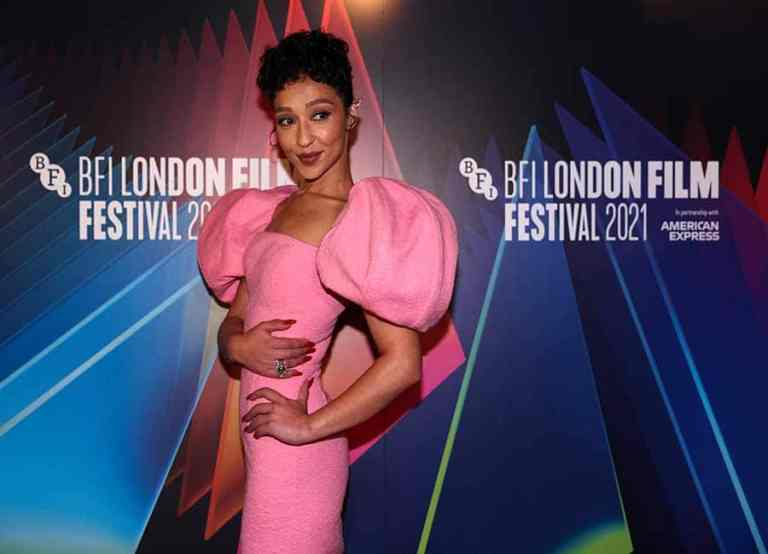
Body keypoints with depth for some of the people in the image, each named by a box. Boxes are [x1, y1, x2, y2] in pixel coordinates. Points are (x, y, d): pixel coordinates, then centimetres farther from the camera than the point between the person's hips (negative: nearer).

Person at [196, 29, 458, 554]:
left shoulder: (355, 220, -17)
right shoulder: (275, 209, 6)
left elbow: (403, 363, -23)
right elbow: (234, 316, 10)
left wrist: (309, 424, -15)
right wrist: (237, 344, -12)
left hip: (293, 453, -7)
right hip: (263, 441, 7)